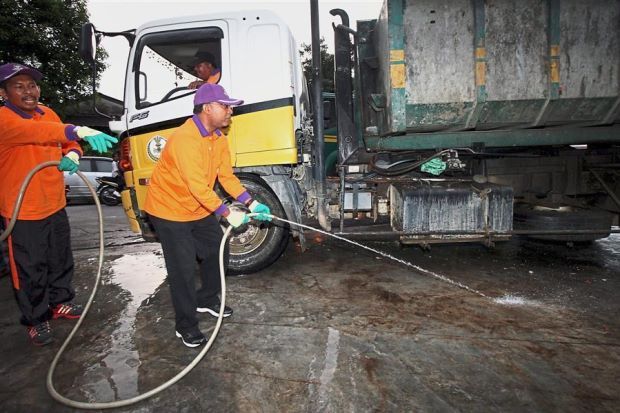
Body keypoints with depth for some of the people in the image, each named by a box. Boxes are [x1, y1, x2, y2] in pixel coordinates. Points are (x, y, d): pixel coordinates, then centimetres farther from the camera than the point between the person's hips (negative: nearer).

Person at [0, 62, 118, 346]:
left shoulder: (48, 113, 4)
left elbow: (68, 144, 14)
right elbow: (35, 131, -38)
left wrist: (71, 156, -10)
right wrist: (79, 131, -54)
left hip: (55, 205, 7)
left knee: (61, 260, 20)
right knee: (31, 270, 7)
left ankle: (59, 302, 42)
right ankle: (36, 320, 27)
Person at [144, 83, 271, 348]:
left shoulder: (219, 138, -1)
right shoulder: (184, 138, -29)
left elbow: (227, 176, -1)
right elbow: (197, 186, -32)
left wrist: (252, 204, -9)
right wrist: (228, 213, -31)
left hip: (200, 209, 9)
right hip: (169, 210, -8)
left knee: (217, 252, 13)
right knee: (183, 269, -5)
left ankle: (207, 300, 35)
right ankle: (186, 326, 13)